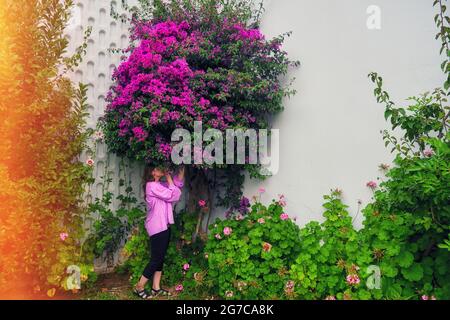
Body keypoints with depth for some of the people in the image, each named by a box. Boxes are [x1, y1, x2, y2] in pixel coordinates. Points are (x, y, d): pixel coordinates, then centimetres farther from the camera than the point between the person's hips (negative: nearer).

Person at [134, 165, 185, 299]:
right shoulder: (152, 186, -16)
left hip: (163, 226, 10)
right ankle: (139, 287, 8)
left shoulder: (160, 185, 12)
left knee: (160, 258, 12)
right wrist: (169, 177, -11)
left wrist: (182, 170, 1)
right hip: (157, 228, -10)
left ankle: (156, 288, 19)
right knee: (156, 259, -3)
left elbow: (178, 183, 14)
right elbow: (172, 196, -19)